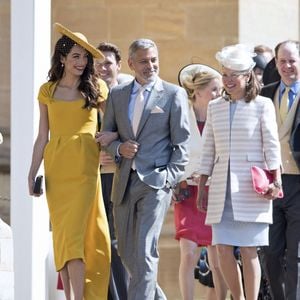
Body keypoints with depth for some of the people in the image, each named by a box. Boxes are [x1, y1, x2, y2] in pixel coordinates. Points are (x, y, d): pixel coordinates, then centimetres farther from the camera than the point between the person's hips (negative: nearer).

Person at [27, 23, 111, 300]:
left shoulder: (96, 88, 6)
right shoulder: (48, 91, 10)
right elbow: (42, 136, 11)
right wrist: (32, 173, 6)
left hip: (84, 166, -2)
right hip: (56, 167, 2)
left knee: (74, 232, -13)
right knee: (62, 234, 2)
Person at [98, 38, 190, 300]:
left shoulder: (174, 94, 1)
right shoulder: (117, 95, 13)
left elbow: (181, 143, 0)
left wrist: (170, 177, -9)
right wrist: (119, 148, -5)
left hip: (155, 182, -5)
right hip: (124, 183, 5)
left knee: (145, 252, -14)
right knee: (127, 253, 11)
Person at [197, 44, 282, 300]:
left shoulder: (262, 105, 1)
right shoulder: (215, 107, 13)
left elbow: (272, 146, -1)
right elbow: (208, 149, 15)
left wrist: (275, 180, -9)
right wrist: (202, 186, 12)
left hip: (250, 187, -4)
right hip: (222, 187, 4)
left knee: (248, 250, -5)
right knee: (223, 248, 0)